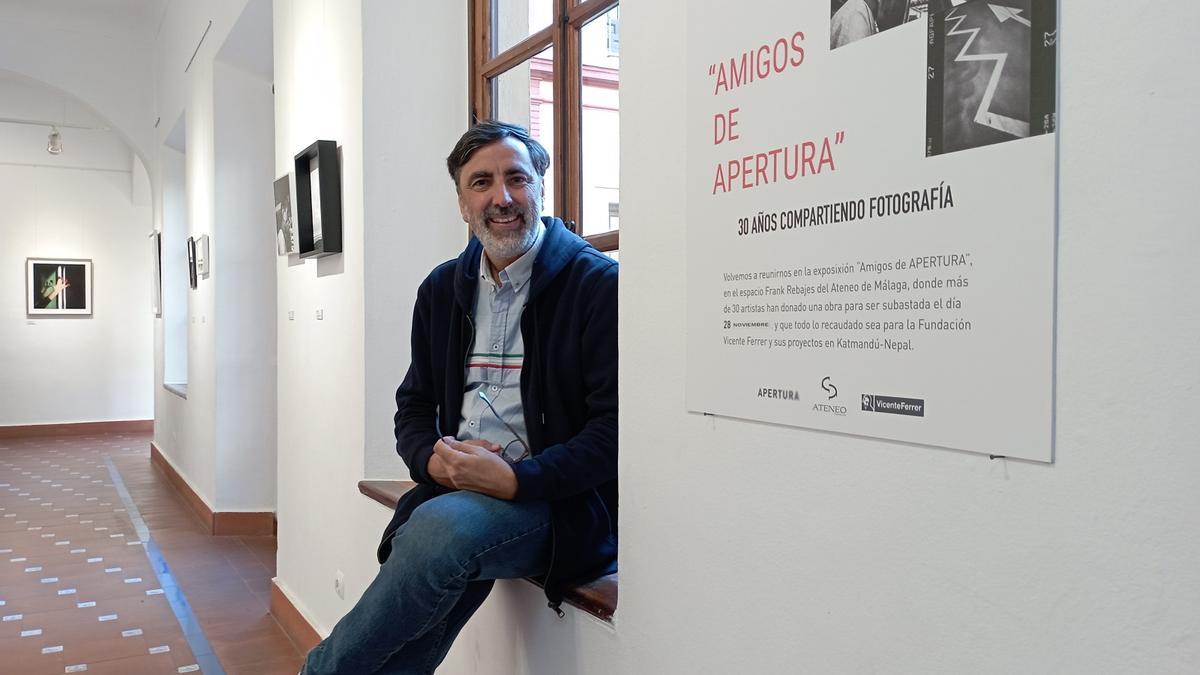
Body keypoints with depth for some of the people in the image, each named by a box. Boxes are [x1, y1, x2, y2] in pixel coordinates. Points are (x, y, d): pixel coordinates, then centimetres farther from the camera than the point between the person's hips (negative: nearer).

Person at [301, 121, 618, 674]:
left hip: (556, 501, -4)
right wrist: (433, 458, -5)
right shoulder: (442, 290, 13)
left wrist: (515, 479, -21)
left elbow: (617, 426, -12)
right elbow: (414, 406, 18)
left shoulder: (598, 284, -7)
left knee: (442, 525, -32)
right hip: (455, 492, 4)